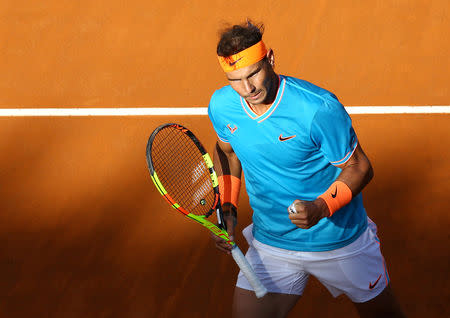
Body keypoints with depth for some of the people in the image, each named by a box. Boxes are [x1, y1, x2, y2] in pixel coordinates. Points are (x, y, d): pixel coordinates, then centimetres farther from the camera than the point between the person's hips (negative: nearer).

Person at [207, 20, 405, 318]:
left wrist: (320, 208, -31)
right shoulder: (221, 107, -10)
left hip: (339, 240, -3)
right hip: (270, 245, 3)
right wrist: (227, 209, 2)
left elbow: (359, 168, -15)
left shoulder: (319, 108, -26)